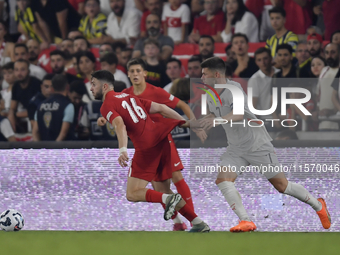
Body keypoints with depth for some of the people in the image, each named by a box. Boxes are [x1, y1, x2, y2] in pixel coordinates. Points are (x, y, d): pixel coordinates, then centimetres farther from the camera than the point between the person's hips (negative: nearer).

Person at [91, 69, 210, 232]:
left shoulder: (107, 105, 0)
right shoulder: (128, 96, 22)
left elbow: (120, 125, -20)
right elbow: (160, 108, 19)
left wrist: (123, 150, -33)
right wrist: (187, 123, 21)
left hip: (147, 146, -8)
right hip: (160, 137, 8)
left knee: (132, 194, -2)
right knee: (162, 189, 17)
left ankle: (168, 199, -24)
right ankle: (199, 224, 9)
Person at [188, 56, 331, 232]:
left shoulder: (233, 88, -22)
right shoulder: (210, 95, 2)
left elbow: (240, 113, -39)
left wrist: (217, 120, -54)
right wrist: (190, 124, 9)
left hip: (258, 145, -7)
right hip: (236, 149, 7)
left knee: (282, 186, 1)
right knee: (223, 180, -18)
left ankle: (318, 205, 24)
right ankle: (246, 222, -20)